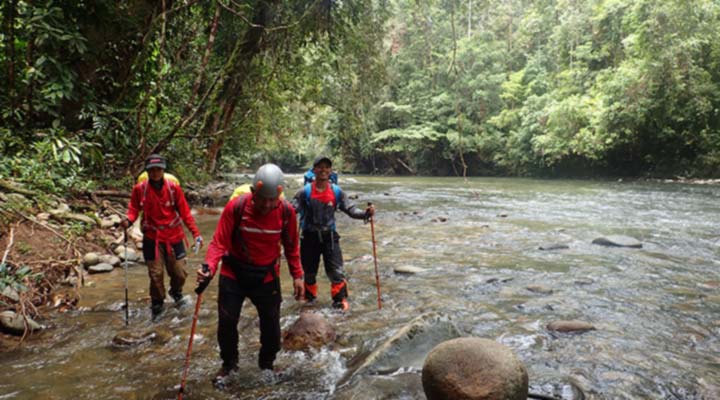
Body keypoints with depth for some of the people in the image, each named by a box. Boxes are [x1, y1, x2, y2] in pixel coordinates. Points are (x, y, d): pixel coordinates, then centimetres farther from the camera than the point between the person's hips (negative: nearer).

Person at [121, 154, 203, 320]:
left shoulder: (174, 188, -9)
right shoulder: (139, 189, -8)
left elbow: (185, 212, -5)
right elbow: (134, 209, 4)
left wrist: (196, 233, -9)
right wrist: (129, 220, -18)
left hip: (174, 236, 0)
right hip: (152, 238, 0)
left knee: (179, 273, 5)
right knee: (156, 274, 2)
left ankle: (176, 292, 39)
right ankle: (157, 304, 27)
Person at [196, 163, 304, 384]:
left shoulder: (286, 211, -15)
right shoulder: (236, 207, -22)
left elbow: (291, 246, -1)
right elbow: (219, 242, -18)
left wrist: (297, 275, -1)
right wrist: (210, 267, -34)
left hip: (267, 276, 1)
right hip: (233, 275, -1)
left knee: (271, 325, 9)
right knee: (226, 323, 6)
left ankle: (267, 365, 37)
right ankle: (228, 364, 35)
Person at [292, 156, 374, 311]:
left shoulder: (337, 192, -2)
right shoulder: (305, 192, -8)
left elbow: (351, 209, -3)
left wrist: (365, 213, -21)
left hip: (329, 236, 0)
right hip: (309, 236, 0)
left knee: (336, 271, -2)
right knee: (309, 271, 16)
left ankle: (340, 299, 14)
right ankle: (309, 297, 38)